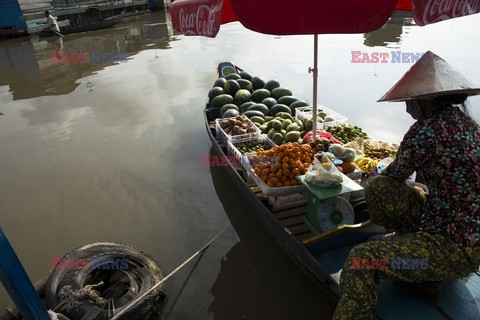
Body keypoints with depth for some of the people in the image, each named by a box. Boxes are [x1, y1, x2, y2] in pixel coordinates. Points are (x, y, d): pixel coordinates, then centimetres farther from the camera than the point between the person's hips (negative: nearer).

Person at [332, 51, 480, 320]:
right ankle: (423, 268, 20)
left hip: (458, 247, -9)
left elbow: (394, 176, -7)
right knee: (379, 189, 4)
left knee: (362, 258, -21)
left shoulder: (426, 131, -21)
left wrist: (374, 178, 17)